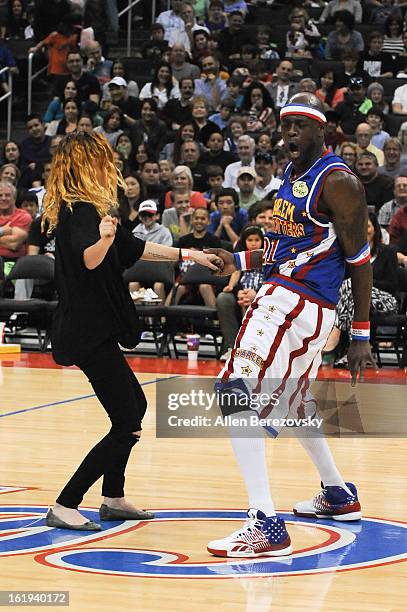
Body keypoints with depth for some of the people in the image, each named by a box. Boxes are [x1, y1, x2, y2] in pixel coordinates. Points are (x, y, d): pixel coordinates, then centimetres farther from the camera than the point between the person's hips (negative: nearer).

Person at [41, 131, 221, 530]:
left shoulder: (82, 210, 14)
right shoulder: (81, 212, -17)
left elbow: (135, 249, 25)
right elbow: (89, 260, -35)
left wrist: (188, 254, 30)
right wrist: (103, 238, -56)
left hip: (89, 330, 11)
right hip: (89, 333, -11)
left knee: (134, 406, 22)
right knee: (128, 424, -9)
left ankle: (113, 499, 28)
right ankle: (64, 508, -9)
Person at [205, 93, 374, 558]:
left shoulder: (337, 182, -13)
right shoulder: (291, 173, 14)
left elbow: (359, 259, -13)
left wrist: (361, 336, -13)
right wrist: (240, 262, 10)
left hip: (299, 305, -10)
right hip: (283, 296, 10)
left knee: (237, 392, -19)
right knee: (290, 402, 25)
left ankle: (266, 525, -24)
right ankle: (338, 495, 45)